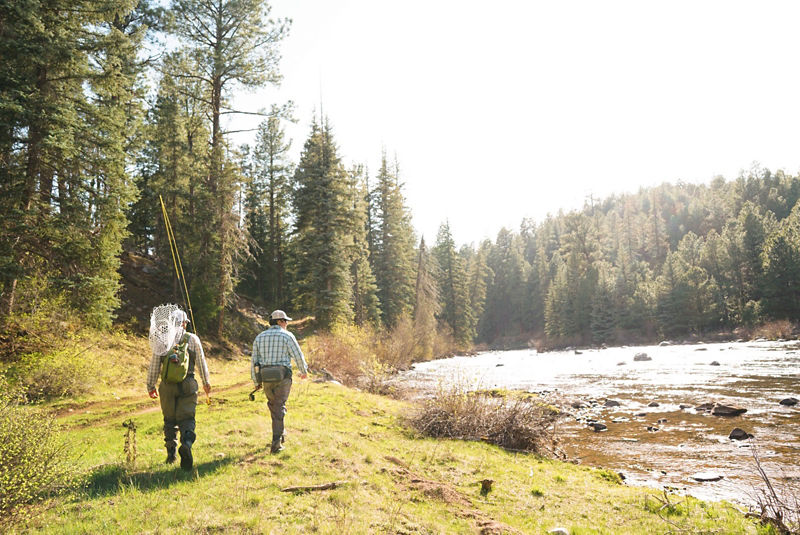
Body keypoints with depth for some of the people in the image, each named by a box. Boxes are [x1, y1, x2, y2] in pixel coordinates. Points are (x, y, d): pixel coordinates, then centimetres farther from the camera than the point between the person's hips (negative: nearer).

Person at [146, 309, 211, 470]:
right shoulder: (193, 338, 1)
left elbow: (154, 365, 3)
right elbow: (201, 362, 6)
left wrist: (151, 386, 13)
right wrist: (206, 382, 18)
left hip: (168, 385, 1)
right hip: (187, 385, -1)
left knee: (169, 419, 16)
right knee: (187, 418, 1)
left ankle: (171, 452, 17)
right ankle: (186, 443, -26)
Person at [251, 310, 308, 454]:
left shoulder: (259, 337, 9)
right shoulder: (287, 335, -4)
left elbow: (254, 360, 8)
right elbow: (298, 355, -6)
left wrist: (256, 381, 14)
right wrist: (304, 371, 11)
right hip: (282, 377, -4)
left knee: (273, 404, 22)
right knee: (279, 408, 1)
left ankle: (280, 434, 32)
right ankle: (276, 442, -4)